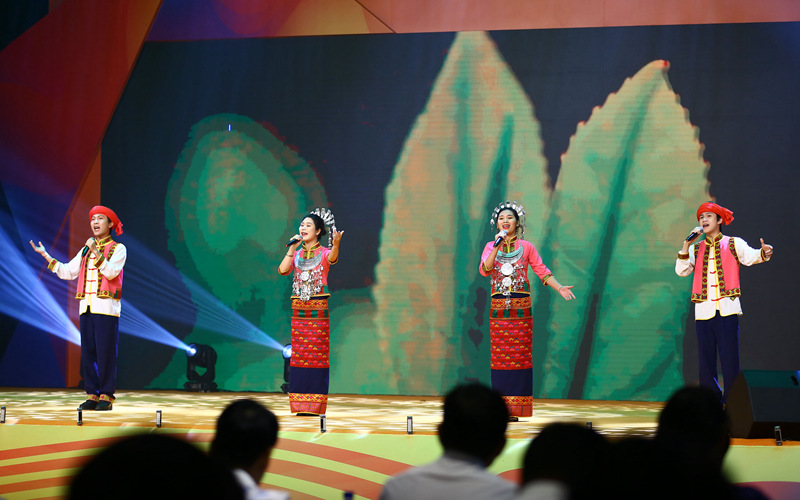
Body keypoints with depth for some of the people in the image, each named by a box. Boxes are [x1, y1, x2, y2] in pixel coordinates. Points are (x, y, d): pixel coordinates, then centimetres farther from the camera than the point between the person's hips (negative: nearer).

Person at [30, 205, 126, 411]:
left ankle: (106, 395, -4)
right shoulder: (85, 250, 20)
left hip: (106, 307, -6)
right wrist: (46, 256, 12)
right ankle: (92, 394, 8)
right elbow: (67, 271, 18)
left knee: (106, 352, -8)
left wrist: (96, 252, -21)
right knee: (88, 351, 3)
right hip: (87, 307, 6)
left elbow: (111, 272, -13)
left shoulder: (118, 248, 3)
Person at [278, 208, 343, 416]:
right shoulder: (296, 254, 12)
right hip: (298, 309, 4)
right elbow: (283, 270, -4)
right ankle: (300, 404, 5)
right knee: (299, 355, 2)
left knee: (317, 355, -4)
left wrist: (336, 244, -45)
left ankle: (316, 404, -2)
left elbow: (332, 259, -24)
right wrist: (292, 249, -4)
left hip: (318, 310, -4)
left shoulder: (323, 252, 1)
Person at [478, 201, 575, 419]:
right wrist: (497, 247, -15)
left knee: (520, 357, -4)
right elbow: (484, 270, -6)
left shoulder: (526, 247, 6)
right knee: (500, 357, 0)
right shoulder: (490, 247, 10)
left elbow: (542, 271, 5)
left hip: (521, 310, -1)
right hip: (498, 309, 1)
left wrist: (560, 287, -8)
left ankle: (516, 409, -3)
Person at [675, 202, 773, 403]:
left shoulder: (734, 244, 8)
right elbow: (681, 270, 4)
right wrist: (687, 244, -4)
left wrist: (763, 253, -32)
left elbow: (750, 256, -10)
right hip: (703, 311, 3)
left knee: (730, 359, -7)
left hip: (727, 310, -3)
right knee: (706, 360, 3)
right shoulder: (695, 249, 17)